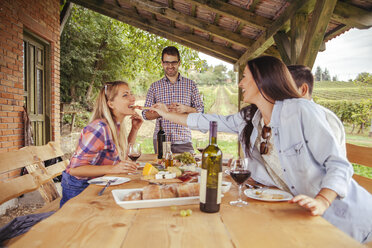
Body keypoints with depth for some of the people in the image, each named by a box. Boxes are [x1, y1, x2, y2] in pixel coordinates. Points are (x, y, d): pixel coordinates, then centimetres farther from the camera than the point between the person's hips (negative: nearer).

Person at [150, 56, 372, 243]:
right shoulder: (248, 118, 2)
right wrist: (168, 114, 15)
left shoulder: (302, 111, -19)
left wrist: (321, 201, -37)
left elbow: (339, 164, -20)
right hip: (296, 212, 5)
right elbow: (211, 122, 9)